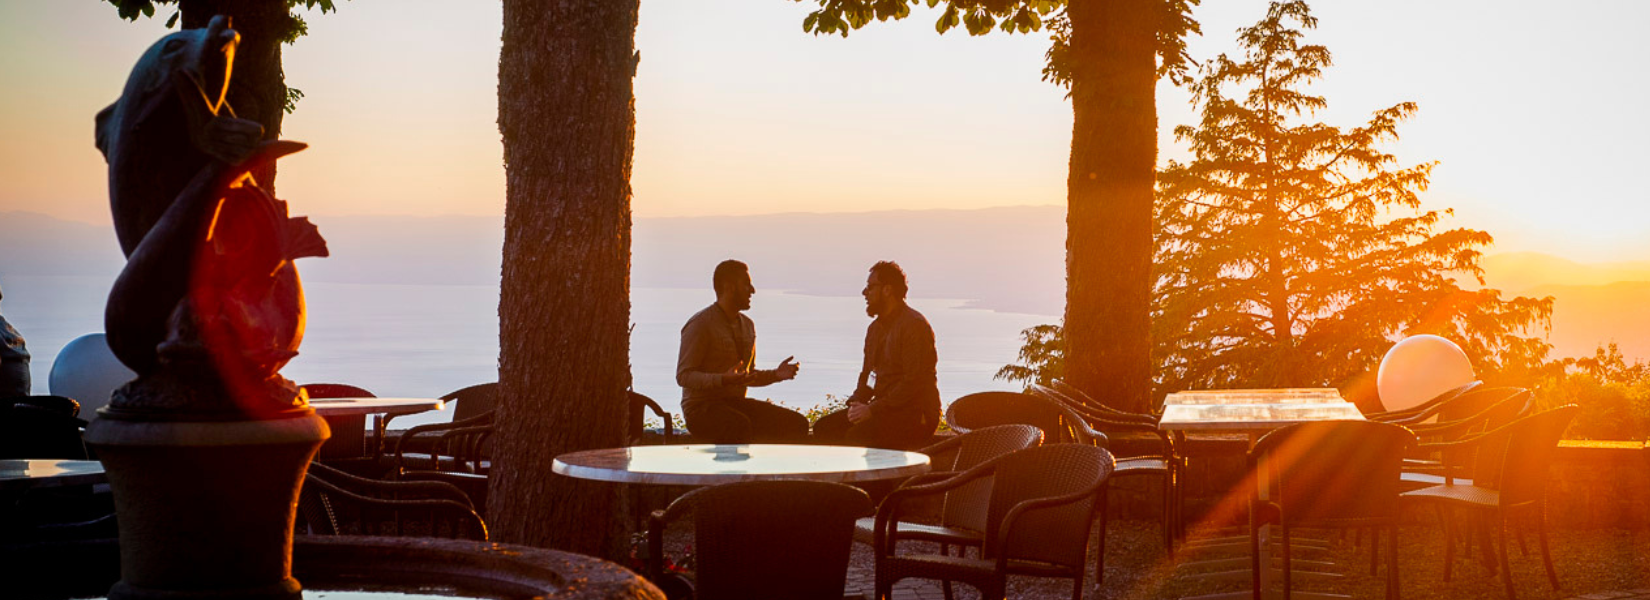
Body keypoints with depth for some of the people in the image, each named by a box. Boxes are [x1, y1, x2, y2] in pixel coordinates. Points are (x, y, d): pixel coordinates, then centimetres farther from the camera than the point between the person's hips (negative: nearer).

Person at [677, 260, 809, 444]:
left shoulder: (747, 325, 17)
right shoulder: (700, 324, -9)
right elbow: (683, 376, -15)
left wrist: (776, 374, 6)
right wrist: (724, 380, -30)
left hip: (737, 403, 8)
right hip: (702, 406, -8)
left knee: (797, 424, -12)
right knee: (740, 427, -40)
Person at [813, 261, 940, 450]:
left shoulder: (914, 325, -12)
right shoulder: (875, 328, 18)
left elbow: (914, 382, -19)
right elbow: (867, 374, 22)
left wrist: (873, 409, -20)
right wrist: (856, 403, 0)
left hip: (915, 414, -9)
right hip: (884, 409, 9)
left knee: (858, 436, -32)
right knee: (824, 428, -6)